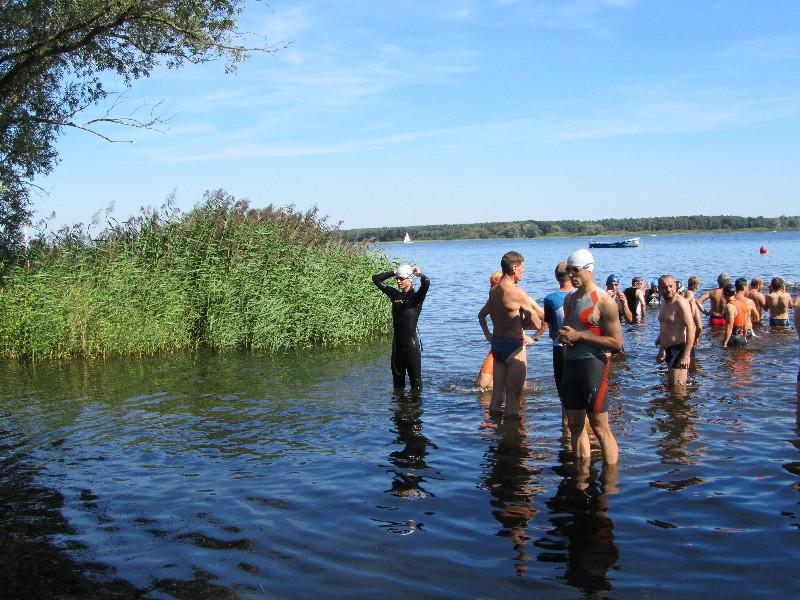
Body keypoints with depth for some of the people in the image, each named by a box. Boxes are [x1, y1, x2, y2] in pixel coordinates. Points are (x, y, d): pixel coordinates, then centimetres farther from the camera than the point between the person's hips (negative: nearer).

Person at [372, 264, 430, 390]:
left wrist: (419, 273, -8)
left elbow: (426, 282, -27)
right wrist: (393, 272, 7)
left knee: (415, 380, 0)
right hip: (397, 344, 6)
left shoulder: (416, 296, -7)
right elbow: (376, 279, 14)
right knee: (397, 380, 15)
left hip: (411, 344, -6)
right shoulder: (395, 294, 9)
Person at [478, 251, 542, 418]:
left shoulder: (493, 290, 9)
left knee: (497, 396, 15)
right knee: (513, 400, -2)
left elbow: (481, 315, 24)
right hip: (513, 346, -8)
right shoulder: (517, 293, -17)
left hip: (496, 343, 8)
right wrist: (522, 323, 3)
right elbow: (537, 323, -16)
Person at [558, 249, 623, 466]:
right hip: (570, 364, 8)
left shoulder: (604, 302, -12)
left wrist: (580, 335, -17)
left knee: (600, 428, -4)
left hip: (593, 365, -8)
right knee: (575, 425, 13)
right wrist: (563, 335, 1)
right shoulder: (570, 299, 12)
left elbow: (617, 343, -16)